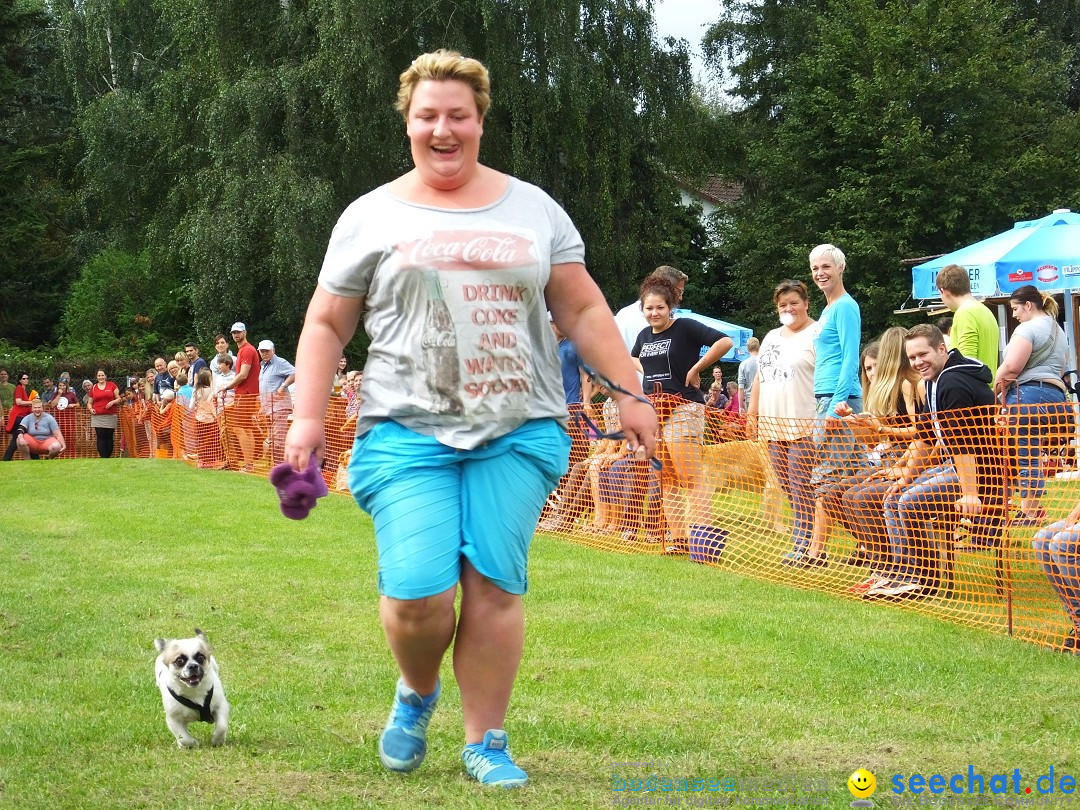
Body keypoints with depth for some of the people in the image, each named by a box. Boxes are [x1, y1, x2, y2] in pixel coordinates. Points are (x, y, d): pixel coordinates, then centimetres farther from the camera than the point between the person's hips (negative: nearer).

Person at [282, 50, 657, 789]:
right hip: (409, 432, -1)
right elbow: (327, 325, 10)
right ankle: (417, 693, 19)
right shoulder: (371, 216, 8)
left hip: (518, 431, 1)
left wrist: (630, 394, 5)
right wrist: (307, 417, 0)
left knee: (494, 586, -6)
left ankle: (486, 741, 9)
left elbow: (583, 312, 12)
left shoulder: (532, 208, 12)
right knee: (419, 593, -13)